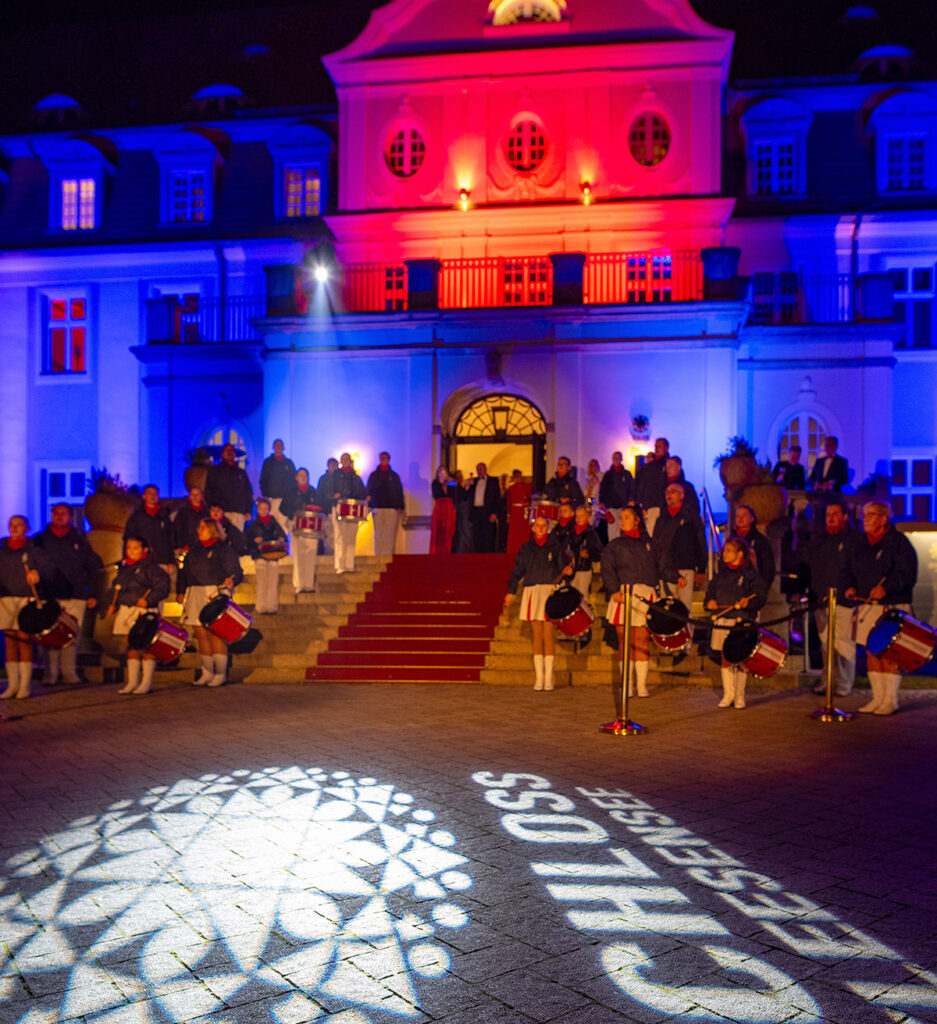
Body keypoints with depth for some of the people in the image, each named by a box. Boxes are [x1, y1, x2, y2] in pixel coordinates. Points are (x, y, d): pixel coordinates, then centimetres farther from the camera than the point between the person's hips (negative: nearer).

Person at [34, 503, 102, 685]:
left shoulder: (79, 540, 13)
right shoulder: (40, 540, 11)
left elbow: (93, 567, 15)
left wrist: (92, 593, 9)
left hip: (76, 596, 1)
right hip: (49, 596, -1)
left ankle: (69, 673, 7)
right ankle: (50, 674, 0)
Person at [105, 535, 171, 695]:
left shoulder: (150, 568, -7)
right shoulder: (123, 568, 15)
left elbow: (162, 587, -13)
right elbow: (115, 587, 23)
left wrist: (148, 600, -21)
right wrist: (112, 603, 10)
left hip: (145, 612, -7)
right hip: (126, 611, 7)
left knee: (145, 646, -2)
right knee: (131, 647, 11)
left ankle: (146, 682, 7)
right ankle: (132, 682, 19)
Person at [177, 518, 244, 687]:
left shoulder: (224, 549, 2)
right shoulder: (194, 551, 20)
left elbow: (236, 572, -3)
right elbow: (184, 572, 22)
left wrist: (231, 581, -23)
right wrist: (181, 591, 12)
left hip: (215, 594, -6)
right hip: (195, 594, 6)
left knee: (215, 633, -9)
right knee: (201, 633, 5)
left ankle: (221, 673, -3)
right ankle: (207, 672, 14)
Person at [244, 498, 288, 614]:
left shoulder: (274, 523, 13)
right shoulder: (253, 525, 10)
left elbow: (283, 535, 17)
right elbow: (246, 538, 7)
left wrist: (281, 540, -4)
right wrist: (254, 540, -11)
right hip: (260, 555, -1)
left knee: (273, 582, -3)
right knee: (262, 581, -7)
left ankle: (271, 606, 3)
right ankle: (261, 607, -3)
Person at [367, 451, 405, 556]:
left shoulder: (394, 476, 16)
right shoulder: (373, 475, 14)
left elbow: (400, 492, 14)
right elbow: (368, 491, 11)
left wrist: (400, 507, 2)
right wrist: (369, 506, -1)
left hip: (393, 508, 1)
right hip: (378, 509, -1)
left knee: (391, 535, -6)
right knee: (379, 534, -5)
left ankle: (389, 555, -4)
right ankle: (378, 556, -4)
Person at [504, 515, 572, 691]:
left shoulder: (555, 546, 9)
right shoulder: (526, 547, 12)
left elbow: (562, 565, 10)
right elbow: (518, 570, 12)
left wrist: (567, 570, -13)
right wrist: (511, 591, 7)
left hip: (550, 591, -1)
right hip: (532, 590, 1)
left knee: (549, 634, -4)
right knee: (537, 634, 1)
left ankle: (548, 678, 0)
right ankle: (539, 677, 6)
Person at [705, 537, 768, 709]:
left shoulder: (750, 573, -6)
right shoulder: (721, 571, 11)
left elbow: (761, 595, -8)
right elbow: (711, 588, 20)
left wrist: (749, 602, -26)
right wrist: (710, 600, 1)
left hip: (742, 622, -5)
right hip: (722, 620, 5)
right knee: (725, 659, 9)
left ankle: (740, 697, 14)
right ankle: (728, 695, 21)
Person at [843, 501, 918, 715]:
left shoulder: (899, 542, -5)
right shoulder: (860, 542, 15)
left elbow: (907, 575, -11)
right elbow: (850, 569, 23)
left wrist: (886, 587, -22)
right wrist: (850, 586, 4)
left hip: (892, 608, -6)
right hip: (867, 607, 6)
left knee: (889, 653, -6)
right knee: (871, 652, 8)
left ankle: (890, 700, 3)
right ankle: (878, 698, 18)